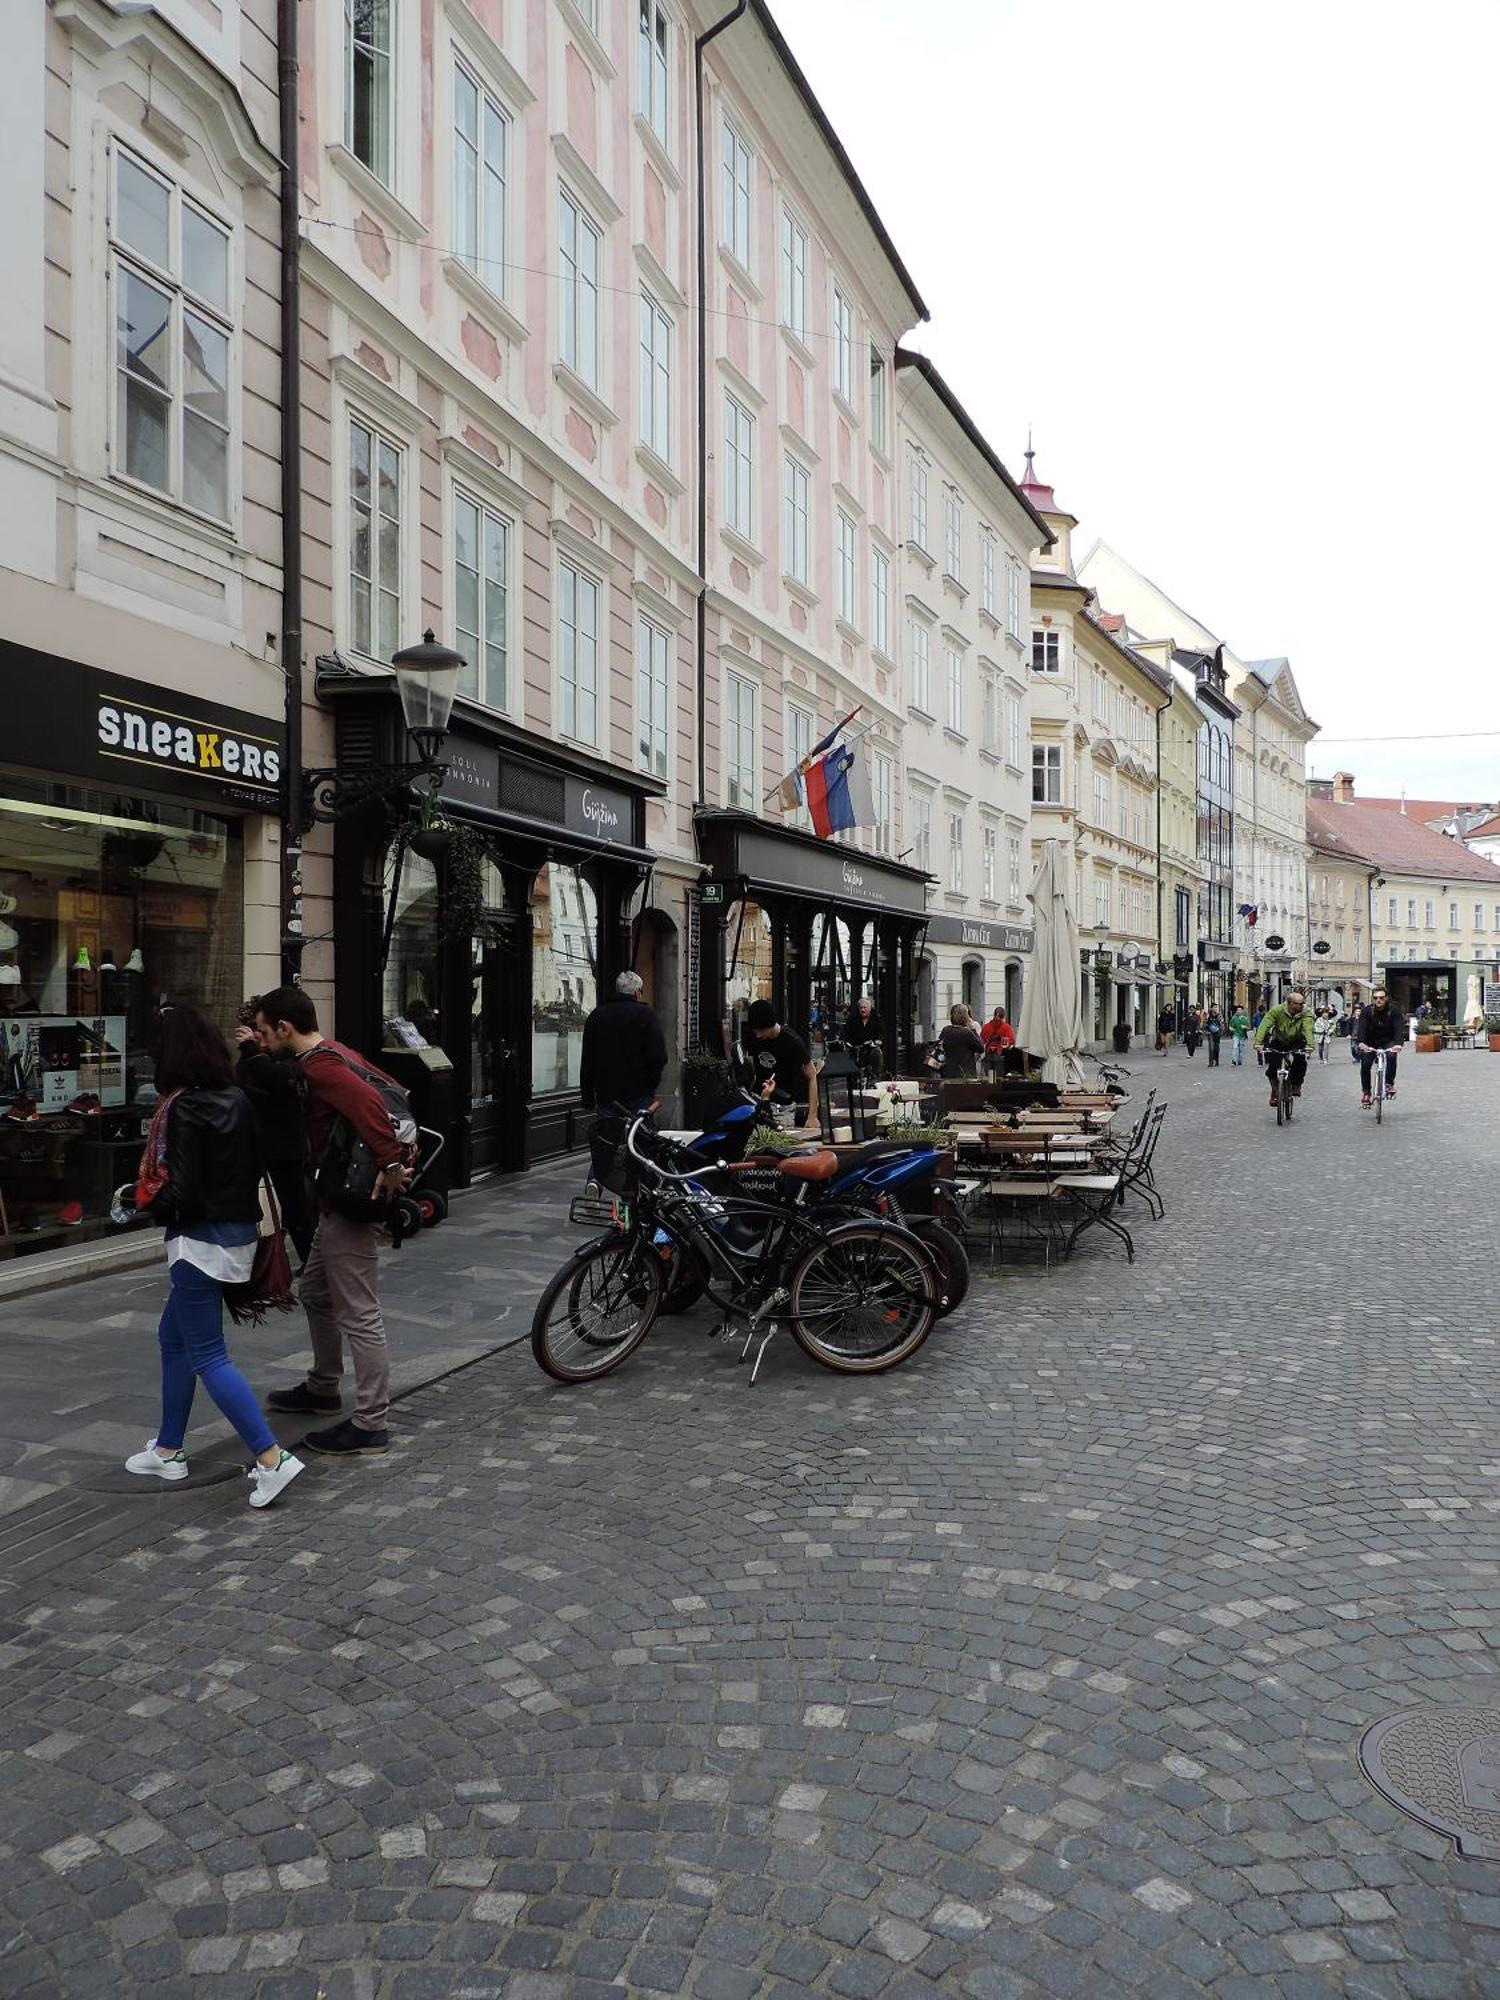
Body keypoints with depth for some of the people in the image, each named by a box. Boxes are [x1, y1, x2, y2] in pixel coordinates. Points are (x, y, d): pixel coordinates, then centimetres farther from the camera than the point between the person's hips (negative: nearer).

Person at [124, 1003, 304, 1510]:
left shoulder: (183, 1108, -18)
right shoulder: (237, 1099, 4)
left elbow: (179, 1191, -19)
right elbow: (253, 1167, 10)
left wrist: (141, 1200, -1)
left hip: (201, 1239, -9)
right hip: (239, 1233, 9)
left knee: (207, 1356, -2)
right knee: (173, 1336, 22)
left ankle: (271, 1458, -5)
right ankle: (168, 1450, 32)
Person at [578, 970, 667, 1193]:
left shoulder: (597, 1015, 9)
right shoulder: (645, 1015, -4)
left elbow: (587, 1060, 10)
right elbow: (658, 1056, -12)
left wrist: (587, 1097, 13)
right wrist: (650, 1085, 2)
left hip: (606, 1093, 3)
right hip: (639, 1093, -3)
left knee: (603, 1141, 9)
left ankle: (595, 1179, -13)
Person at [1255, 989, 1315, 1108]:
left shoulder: (1306, 1013, -21)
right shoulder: (1276, 1010, -22)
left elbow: (1308, 1029, -36)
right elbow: (1264, 1026, -31)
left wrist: (1309, 1045, -54)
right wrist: (1258, 1042, -46)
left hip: (1297, 1042, 0)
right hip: (1278, 1041, 0)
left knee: (1300, 1060, -27)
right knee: (1271, 1067, -15)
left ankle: (1296, 1086, -5)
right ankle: (1275, 1089, 11)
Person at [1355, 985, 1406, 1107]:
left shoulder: (1393, 1011, -10)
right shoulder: (1366, 1011, -10)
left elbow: (1399, 1028, -21)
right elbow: (1361, 1027, -23)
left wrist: (1398, 1043, -41)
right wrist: (1360, 1042, -43)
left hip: (1387, 1043, -1)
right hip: (1370, 1044, 1)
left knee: (1392, 1056, -31)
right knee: (1365, 1064, -18)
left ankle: (1389, 1084, -14)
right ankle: (1365, 1092, -1)